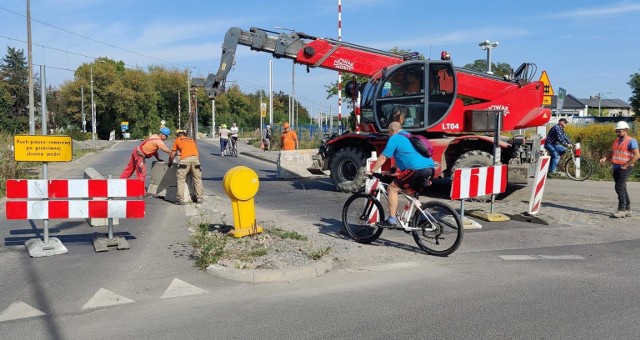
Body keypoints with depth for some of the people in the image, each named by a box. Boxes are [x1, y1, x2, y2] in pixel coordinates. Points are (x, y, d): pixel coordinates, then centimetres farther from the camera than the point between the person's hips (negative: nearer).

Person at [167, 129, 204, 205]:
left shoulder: (177, 140, 23)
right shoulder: (191, 140, 32)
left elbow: (172, 155, 22)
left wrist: (170, 163, 39)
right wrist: (198, 162, 42)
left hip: (185, 159, -3)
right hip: (195, 158, 3)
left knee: (181, 179, 4)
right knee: (197, 179, 12)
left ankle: (180, 199, 0)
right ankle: (199, 198, 14)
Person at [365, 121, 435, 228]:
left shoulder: (395, 138, 3)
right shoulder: (408, 137, 30)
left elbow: (383, 158, 1)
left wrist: (371, 171, 10)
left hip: (417, 169, -9)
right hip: (430, 169, 9)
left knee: (392, 189, 1)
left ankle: (391, 221, -1)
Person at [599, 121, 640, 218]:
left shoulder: (631, 141, -8)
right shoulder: (616, 141, 16)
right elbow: (611, 152, 21)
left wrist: (626, 165, -15)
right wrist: (604, 158, 1)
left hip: (624, 168, -8)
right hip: (616, 168, 8)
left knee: (619, 188, -14)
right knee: (622, 189, 12)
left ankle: (621, 210, -11)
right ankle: (627, 210, 20)